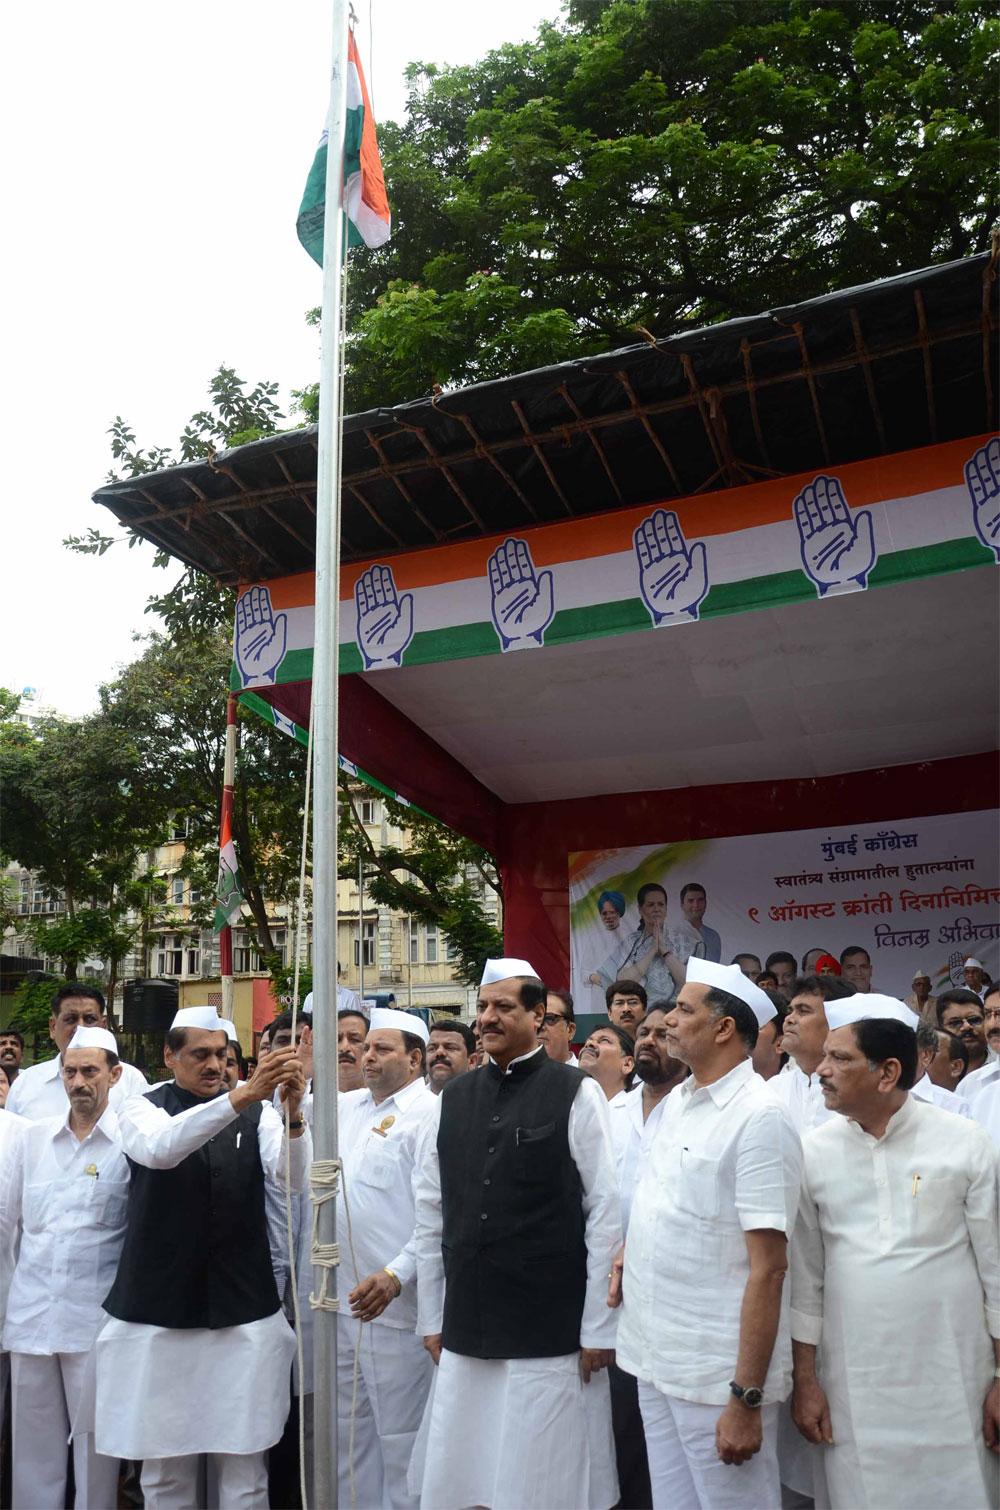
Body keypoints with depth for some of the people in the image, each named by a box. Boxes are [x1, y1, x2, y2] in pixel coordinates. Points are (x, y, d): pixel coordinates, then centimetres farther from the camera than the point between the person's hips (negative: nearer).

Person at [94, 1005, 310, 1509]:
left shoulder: (257, 1114, 3)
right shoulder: (142, 1108, -1)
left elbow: (295, 1176, -13)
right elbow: (160, 1147, -25)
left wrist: (293, 1113, -33)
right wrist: (240, 1097, -39)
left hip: (243, 1314, 1)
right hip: (158, 1313, -1)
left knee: (246, 1466, 5)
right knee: (164, 1466, 10)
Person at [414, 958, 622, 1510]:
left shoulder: (577, 1094, -7)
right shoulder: (453, 1099, 6)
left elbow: (604, 1214, -7)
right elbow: (430, 1213, 10)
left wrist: (599, 1329, -6)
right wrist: (431, 1318, 10)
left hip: (550, 1336, -4)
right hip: (463, 1336, 4)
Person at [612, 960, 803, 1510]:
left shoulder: (760, 1118, -17)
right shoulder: (675, 1103, 7)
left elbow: (767, 1269, -19)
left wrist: (747, 1401, -19)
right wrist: (630, 1252, 5)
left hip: (717, 1375, -7)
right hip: (653, 1360, 7)